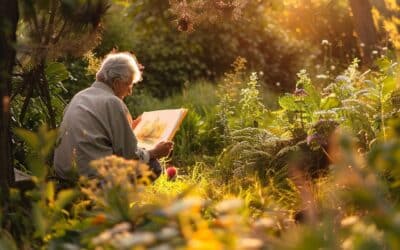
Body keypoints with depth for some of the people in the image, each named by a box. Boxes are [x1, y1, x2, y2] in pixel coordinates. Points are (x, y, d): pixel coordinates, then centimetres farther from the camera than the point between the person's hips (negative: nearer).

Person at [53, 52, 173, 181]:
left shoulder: (79, 97, 14)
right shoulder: (113, 103, -11)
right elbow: (130, 156, -8)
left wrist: (128, 128, 36)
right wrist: (155, 153, 10)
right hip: (93, 176, -9)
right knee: (152, 166, 4)